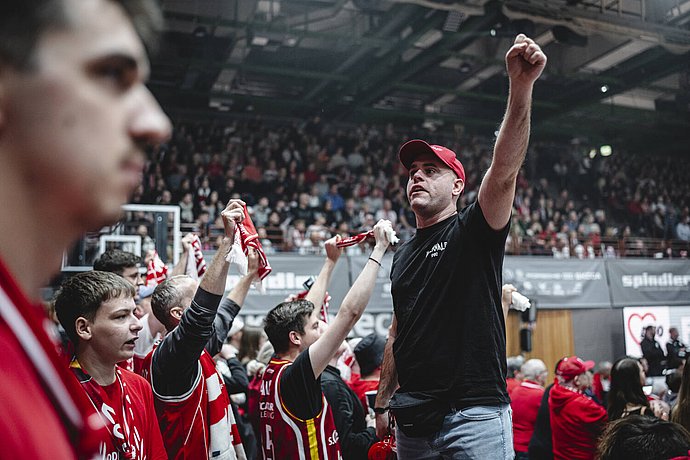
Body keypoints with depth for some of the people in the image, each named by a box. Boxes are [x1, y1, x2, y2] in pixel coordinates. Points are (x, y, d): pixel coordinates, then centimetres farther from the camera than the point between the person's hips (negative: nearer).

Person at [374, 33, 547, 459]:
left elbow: (505, 169, -21)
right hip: (413, 418, 6)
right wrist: (383, 404, 18)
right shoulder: (403, 255, 15)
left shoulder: (475, 231, -3)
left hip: (475, 413, -6)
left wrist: (521, 87, -34)